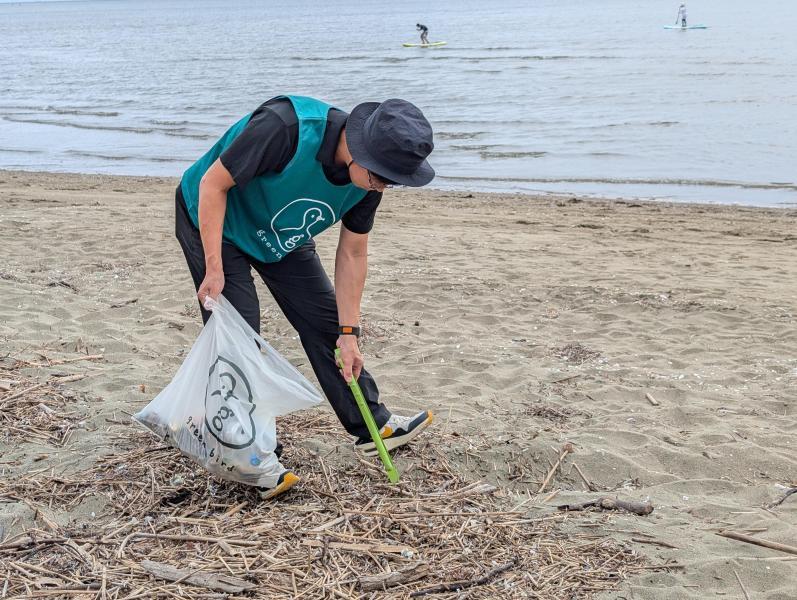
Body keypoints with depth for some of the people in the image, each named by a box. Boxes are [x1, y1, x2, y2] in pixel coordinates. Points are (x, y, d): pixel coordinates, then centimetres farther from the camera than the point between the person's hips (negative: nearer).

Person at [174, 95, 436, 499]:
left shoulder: (370, 179, -18)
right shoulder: (285, 127, -40)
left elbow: (352, 254, -7)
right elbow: (213, 184, -30)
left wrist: (349, 333, -6)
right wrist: (214, 269, -30)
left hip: (283, 236, 6)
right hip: (212, 221, -6)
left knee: (326, 321, 7)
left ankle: (373, 426, 20)